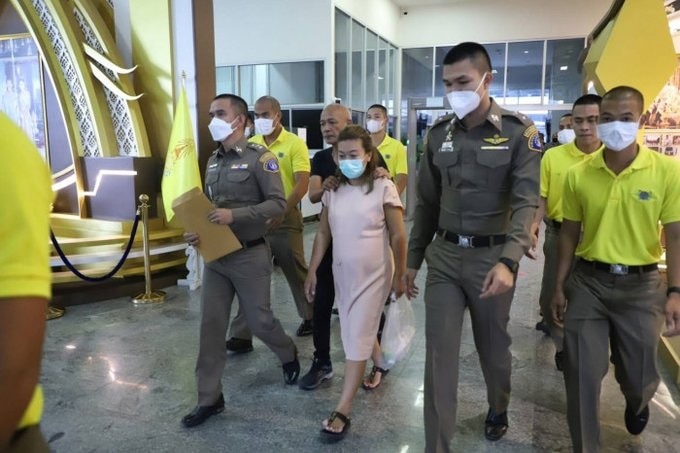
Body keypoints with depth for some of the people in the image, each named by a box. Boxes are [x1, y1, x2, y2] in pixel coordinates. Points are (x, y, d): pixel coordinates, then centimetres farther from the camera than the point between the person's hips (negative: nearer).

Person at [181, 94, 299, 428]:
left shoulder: (260, 157, -10)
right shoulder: (212, 161, 11)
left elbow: (277, 204, -16)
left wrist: (235, 215, -25)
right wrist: (196, 232, -3)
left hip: (250, 255, -6)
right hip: (215, 255, 6)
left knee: (258, 320, 7)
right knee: (211, 325, 5)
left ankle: (289, 356, 39)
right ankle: (209, 398, 17)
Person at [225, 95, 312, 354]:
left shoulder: (294, 144, -6)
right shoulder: (251, 145, 7)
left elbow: (302, 184, -15)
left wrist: (280, 212, -25)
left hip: (284, 219, -4)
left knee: (297, 272, 11)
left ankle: (310, 316, 34)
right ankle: (242, 334, 10)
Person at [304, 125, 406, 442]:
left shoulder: (383, 188, -12)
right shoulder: (333, 191, 2)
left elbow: (398, 237, -8)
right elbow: (323, 234, 7)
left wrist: (400, 276, -6)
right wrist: (312, 271, 6)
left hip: (373, 274, -5)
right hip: (342, 273, 5)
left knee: (357, 338, -2)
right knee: (357, 331, 18)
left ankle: (342, 411, 5)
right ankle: (380, 364, 49)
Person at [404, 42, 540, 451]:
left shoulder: (519, 131, -7)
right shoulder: (439, 134, 5)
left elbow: (527, 201, -15)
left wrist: (508, 261, -30)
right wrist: (413, 259, 10)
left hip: (492, 256, -2)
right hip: (443, 255, 3)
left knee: (494, 346, 16)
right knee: (439, 354, 2)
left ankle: (499, 410, 47)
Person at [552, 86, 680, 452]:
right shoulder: (578, 174, -4)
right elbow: (570, 233, 4)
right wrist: (559, 286, 6)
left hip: (641, 284, 0)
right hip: (588, 281, 1)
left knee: (639, 373, 17)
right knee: (582, 374, 4)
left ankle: (637, 403, 55)